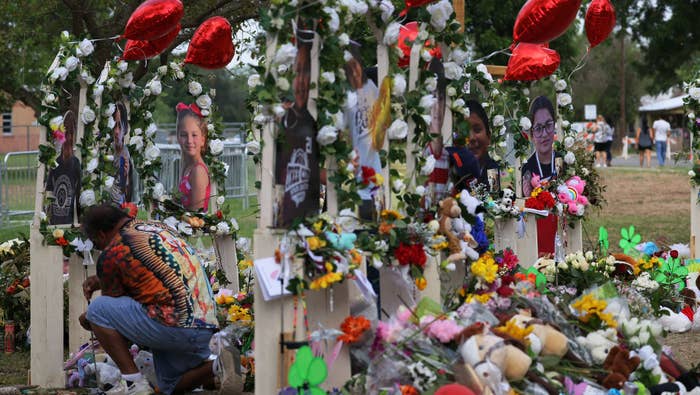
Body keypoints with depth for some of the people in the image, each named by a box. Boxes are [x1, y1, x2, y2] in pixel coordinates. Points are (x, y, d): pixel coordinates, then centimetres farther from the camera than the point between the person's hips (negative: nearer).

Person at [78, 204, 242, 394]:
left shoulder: (112, 253, -5)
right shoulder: (159, 227, 19)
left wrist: (89, 319, 28)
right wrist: (101, 280, 31)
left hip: (175, 325, -9)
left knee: (97, 309, 1)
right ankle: (217, 368, 1)